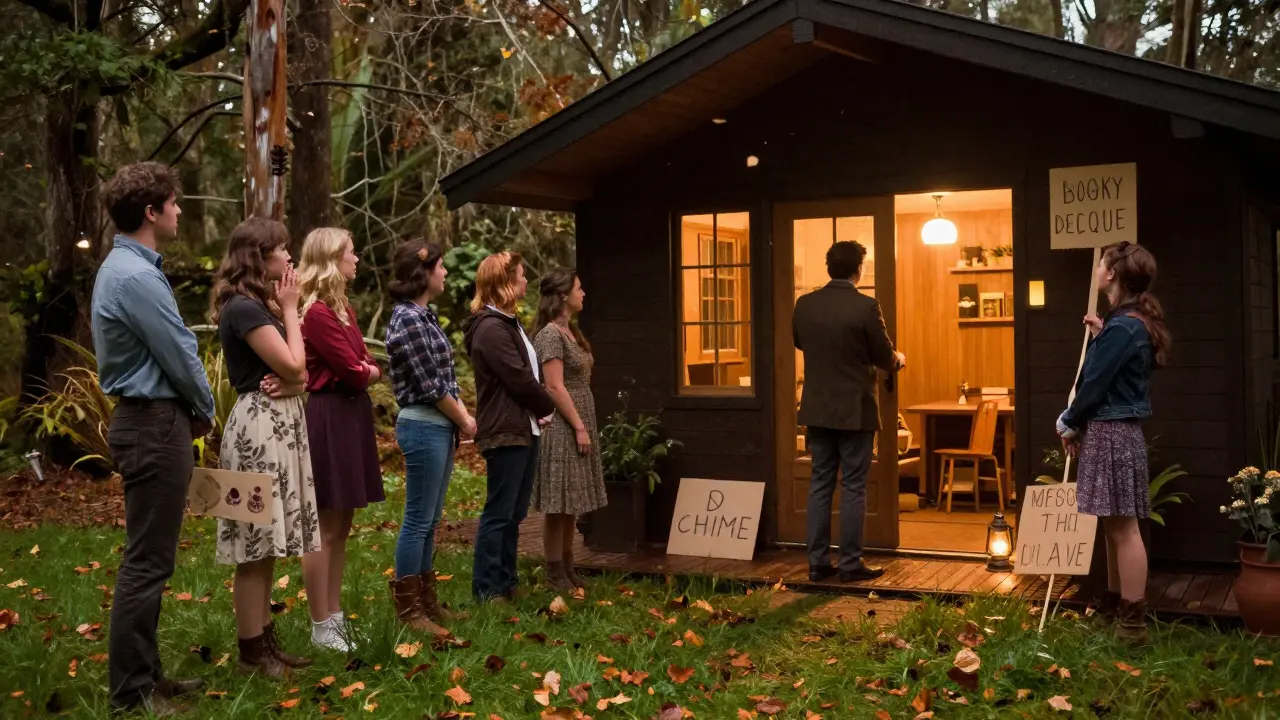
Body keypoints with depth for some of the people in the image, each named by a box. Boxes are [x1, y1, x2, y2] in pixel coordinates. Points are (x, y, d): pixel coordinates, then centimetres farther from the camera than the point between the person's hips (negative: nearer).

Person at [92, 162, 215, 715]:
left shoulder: (123, 267, 14)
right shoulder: (136, 277, -19)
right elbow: (180, 355, -15)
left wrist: (187, 411, 11)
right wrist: (204, 411, 2)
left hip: (146, 419, 11)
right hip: (155, 424, -11)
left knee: (149, 558, 14)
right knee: (147, 561, -5)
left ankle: (143, 674, 22)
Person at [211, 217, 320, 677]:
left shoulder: (260, 304, 17)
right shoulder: (244, 307, -14)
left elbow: (299, 376, 14)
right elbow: (293, 365, -17)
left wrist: (292, 383, -10)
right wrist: (290, 309, -7)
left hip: (279, 424, 10)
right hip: (260, 426, -10)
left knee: (267, 543, 12)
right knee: (255, 546, -4)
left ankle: (266, 640, 19)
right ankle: (252, 651, 3)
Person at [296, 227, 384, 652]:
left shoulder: (342, 308, 14)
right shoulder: (317, 312, -16)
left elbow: (367, 366, 7)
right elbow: (353, 371, -17)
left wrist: (365, 369, -15)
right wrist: (367, 371, 6)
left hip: (349, 416, 10)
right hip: (328, 419, -10)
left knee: (341, 524, 13)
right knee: (324, 527, -3)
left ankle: (335, 617, 21)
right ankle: (321, 627, 6)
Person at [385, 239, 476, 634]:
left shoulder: (425, 315, 13)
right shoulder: (408, 319, -16)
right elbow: (429, 385, -16)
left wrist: (463, 415, 2)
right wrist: (463, 420, -5)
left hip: (440, 426, 9)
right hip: (424, 427, -9)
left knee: (429, 520, 14)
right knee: (418, 520, -2)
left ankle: (427, 600, 22)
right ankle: (408, 609, 6)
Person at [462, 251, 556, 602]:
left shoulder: (507, 323, 17)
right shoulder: (491, 328, -16)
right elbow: (520, 379, -17)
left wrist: (540, 410, -1)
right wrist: (548, 407, -2)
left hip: (523, 430, 10)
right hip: (505, 432, -10)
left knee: (513, 513, 15)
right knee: (498, 513, -4)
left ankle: (505, 582, 23)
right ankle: (486, 589, 3)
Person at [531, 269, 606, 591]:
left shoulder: (569, 330, 14)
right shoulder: (550, 334, -14)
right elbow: (555, 387, -18)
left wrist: (585, 426, 17)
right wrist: (580, 428, -18)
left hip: (580, 422, 9)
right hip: (563, 427, -9)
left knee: (571, 503, 12)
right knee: (558, 504, -3)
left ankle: (567, 568, 20)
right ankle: (555, 573, 4)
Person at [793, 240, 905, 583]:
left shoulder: (804, 304, -1)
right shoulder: (866, 307, -15)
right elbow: (884, 357, -6)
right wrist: (899, 360, 17)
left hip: (817, 409, 5)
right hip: (854, 411, -4)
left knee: (820, 484, 11)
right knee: (853, 488, 3)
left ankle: (818, 562, 13)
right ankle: (851, 564, 7)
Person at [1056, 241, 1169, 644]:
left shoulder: (1122, 327, -18)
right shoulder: (1132, 322, 13)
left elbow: (1095, 383, -15)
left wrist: (1070, 424, -2)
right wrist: (1099, 336, 17)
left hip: (1111, 433, -10)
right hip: (1117, 430, 10)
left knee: (1123, 526, -5)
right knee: (1115, 525, 16)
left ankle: (1133, 622, 1)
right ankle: (1115, 606, 26)